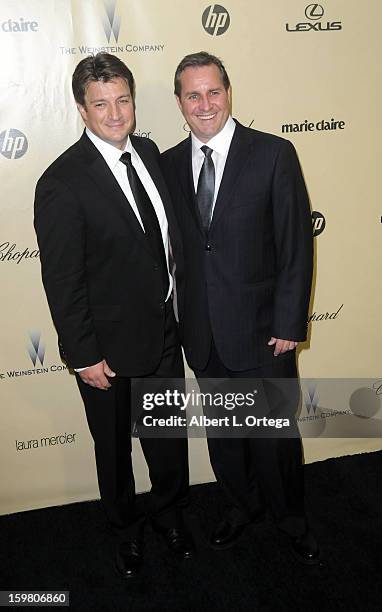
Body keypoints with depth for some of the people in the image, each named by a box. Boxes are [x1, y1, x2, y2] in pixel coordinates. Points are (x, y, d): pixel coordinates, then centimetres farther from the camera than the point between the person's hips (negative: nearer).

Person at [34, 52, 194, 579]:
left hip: (163, 333, 6)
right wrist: (84, 356, -15)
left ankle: (171, 513, 48)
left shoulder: (148, 152, 1)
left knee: (169, 434, 21)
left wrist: (177, 306, 8)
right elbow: (62, 280, -18)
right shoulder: (62, 183, -20)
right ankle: (127, 529, 45)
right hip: (110, 347, -5)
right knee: (114, 447, 18)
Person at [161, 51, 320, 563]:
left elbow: (297, 246, -9)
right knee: (221, 433, 19)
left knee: (275, 434, 11)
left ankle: (291, 519, 38)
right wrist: (176, 318, 4)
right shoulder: (168, 164, 4)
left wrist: (289, 325, -12)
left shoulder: (274, 155, -8)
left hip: (261, 329, -3)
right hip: (202, 333, 4)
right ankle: (243, 505, 45)